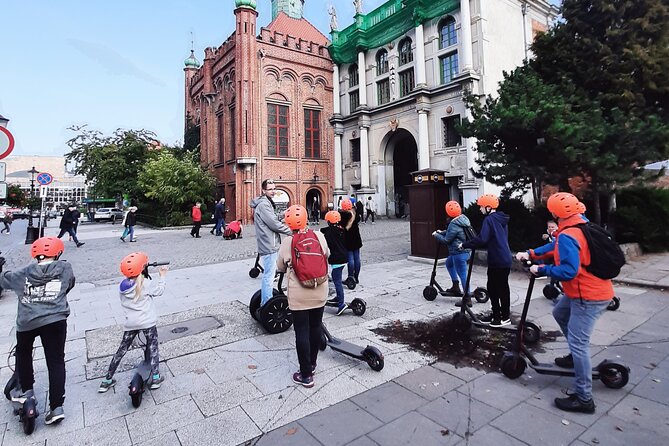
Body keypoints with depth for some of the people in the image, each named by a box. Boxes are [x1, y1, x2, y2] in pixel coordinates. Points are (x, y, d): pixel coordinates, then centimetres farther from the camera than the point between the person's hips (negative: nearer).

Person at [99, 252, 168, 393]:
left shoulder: (123, 285, 1)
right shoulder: (146, 283, -14)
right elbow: (159, 291, -2)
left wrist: (145, 274, 15)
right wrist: (162, 276, 10)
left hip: (130, 323, 5)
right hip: (147, 322, -5)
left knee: (122, 350, 18)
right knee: (152, 348, 10)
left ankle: (107, 381, 27)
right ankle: (155, 378, 9)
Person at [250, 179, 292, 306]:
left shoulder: (267, 203, 17)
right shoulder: (263, 204, -15)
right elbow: (274, 224, -21)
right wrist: (292, 232, -11)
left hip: (269, 245, 11)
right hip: (269, 247, -11)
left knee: (268, 275, 19)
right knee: (269, 276, -6)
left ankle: (265, 302, 31)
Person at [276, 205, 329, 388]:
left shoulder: (287, 242, -12)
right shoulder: (319, 236, -7)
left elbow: (280, 267, 1)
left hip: (299, 296, -3)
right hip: (319, 292, 3)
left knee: (302, 332, 6)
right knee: (316, 327, 19)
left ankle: (306, 375, 14)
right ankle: (312, 363, 38)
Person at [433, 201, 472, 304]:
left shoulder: (454, 225, -23)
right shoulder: (463, 219, 7)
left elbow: (446, 240, -16)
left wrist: (436, 235, -2)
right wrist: (442, 232, 12)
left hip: (459, 253, -11)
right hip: (464, 250, 11)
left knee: (462, 274, -4)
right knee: (449, 263, 28)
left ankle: (467, 299, 2)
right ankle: (456, 287, 31)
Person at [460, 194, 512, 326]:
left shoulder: (489, 219, -15)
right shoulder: (501, 219, 14)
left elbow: (482, 239, -25)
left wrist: (465, 245, -15)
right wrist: (471, 244, 17)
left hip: (498, 260, -9)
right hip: (504, 259, 9)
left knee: (501, 289, 2)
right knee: (492, 287, 16)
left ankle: (505, 317, 14)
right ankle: (496, 315, 25)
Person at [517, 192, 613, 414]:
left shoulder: (567, 236, -23)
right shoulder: (581, 227, 8)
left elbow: (568, 271, -29)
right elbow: (556, 246, 17)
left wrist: (541, 269, -17)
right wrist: (530, 254, 13)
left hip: (588, 297, -10)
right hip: (593, 290, 10)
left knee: (578, 343, -6)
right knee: (560, 313, 28)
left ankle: (584, 398, 3)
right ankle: (577, 356, 38)